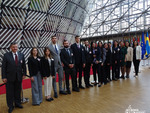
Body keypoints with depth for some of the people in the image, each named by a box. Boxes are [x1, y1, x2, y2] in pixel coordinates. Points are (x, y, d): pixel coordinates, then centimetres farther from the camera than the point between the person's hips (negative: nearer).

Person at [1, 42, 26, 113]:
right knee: (10, 92, 10)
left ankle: (17, 103, 36)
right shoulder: (6, 55, -6)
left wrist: (24, 74, 2)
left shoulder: (21, 55, 3)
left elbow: (23, 65, 7)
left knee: (18, 91, 16)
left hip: (19, 77, 3)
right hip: (9, 77, -2)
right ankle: (10, 106, 27)